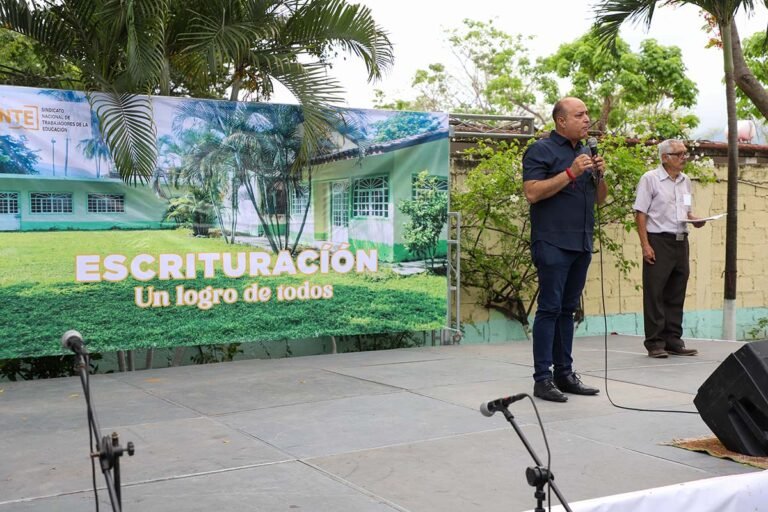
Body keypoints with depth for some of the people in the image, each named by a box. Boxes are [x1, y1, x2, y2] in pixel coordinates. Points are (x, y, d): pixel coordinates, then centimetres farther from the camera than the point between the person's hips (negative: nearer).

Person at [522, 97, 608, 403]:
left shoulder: (585, 152, 18)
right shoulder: (541, 150, -4)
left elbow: (600, 198, 21)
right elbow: (532, 193, -16)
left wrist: (599, 175, 1)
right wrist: (571, 172, -18)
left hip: (581, 244, 7)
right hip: (553, 243, -7)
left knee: (568, 309, 10)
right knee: (550, 309, -7)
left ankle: (564, 374, 16)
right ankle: (542, 378, -4)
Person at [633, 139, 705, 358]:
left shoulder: (686, 181, 15)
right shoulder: (650, 179, -5)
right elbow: (640, 213, -8)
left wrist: (695, 220, 0)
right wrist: (645, 245, -15)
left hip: (681, 241, 7)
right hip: (658, 241, -6)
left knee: (676, 295, 9)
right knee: (655, 294, -3)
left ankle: (673, 341, 17)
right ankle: (654, 343, 2)